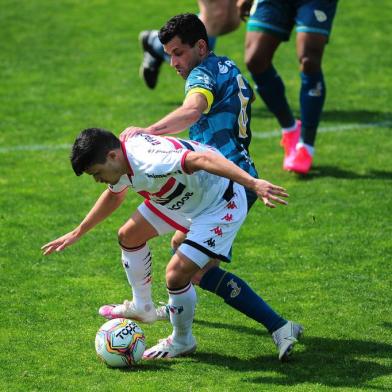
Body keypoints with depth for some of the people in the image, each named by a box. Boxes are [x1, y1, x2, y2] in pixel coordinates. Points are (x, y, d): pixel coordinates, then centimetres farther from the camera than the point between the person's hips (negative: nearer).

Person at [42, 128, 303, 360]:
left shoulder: (149, 163, -37)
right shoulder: (122, 160, -5)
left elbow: (204, 159, -49)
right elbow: (114, 196, 19)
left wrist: (254, 184, -60)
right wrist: (77, 234, 25)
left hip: (220, 204, -10)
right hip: (185, 197, 10)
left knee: (176, 274, -18)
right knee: (129, 236, 18)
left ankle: (182, 343, 10)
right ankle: (143, 308, 40)